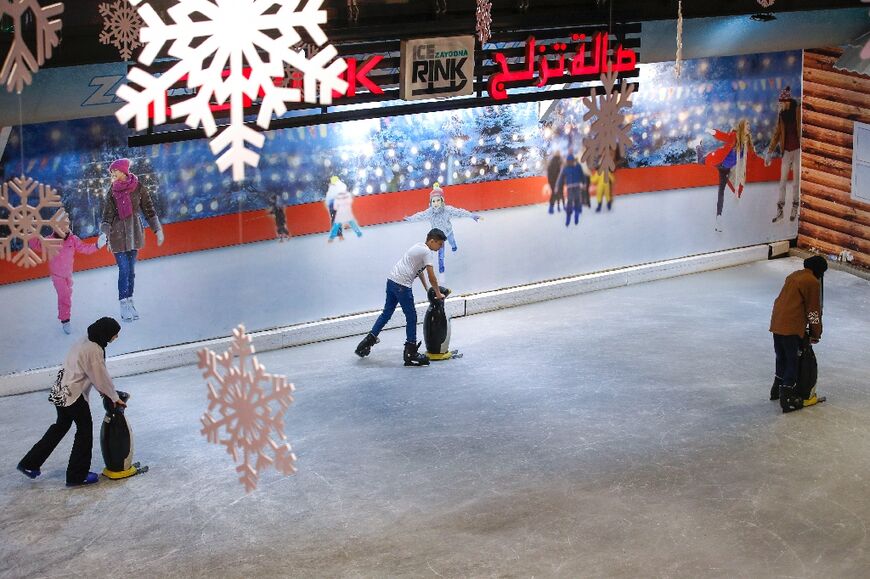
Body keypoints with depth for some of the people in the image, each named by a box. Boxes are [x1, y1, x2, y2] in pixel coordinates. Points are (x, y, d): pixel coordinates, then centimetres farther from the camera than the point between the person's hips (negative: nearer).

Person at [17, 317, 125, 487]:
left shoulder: (85, 342, 7)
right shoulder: (94, 350, -23)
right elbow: (101, 377, -17)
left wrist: (107, 393, 13)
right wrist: (115, 398, -3)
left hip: (61, 392, 9)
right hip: (74, 396, -9)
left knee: (61, 425, 24)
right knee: (85, 430, 6)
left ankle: (30, 464, 31)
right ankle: (77, 475, 16)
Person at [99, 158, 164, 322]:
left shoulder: (138, 188, 1)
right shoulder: (112, 192, 2)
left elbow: (149, 209, 4)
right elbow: (107, 215, 0)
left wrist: (158, 230, 1)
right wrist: (104, 234, -13)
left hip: (134, 233, 1)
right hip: (118, 234, -1)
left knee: (131, 270, 6)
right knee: (124, 270, -7)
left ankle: (129, 303, 12)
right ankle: (124, 306, -5)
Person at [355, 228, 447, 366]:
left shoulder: (418, 247, 20)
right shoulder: (427, 252, -9)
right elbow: (432, 277, -11)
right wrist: (438, 293, 0)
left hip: (391, 280, 9)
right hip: (402, 285, -9)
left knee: (386, 313, 19)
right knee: (411, 318, -1)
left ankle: (369, 340, 19)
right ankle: (411, 353, 3)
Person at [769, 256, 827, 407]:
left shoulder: (794, 275, 17)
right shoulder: (813, 282, -9)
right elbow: (813, 311, -7)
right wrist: (816, 334, 4)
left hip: (776, 324, 8)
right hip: (792, 328, -8)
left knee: (781, 358, 20)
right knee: (793, 361, 1)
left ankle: (776, 391, 31)